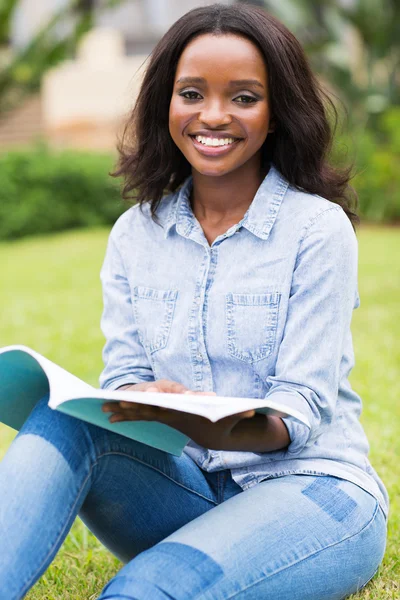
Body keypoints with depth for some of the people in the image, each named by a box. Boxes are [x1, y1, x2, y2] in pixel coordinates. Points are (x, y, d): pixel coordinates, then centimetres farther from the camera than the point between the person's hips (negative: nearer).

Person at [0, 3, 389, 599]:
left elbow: (304, 407, -12)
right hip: (185, 488, 4)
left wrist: (226, 429, -35)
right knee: (62, 419, -26)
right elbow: (125, 376, 3)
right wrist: (136, 404, -22)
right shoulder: (134, 233, 7)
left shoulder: (318, 227, -7)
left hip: (312, 489, -4)